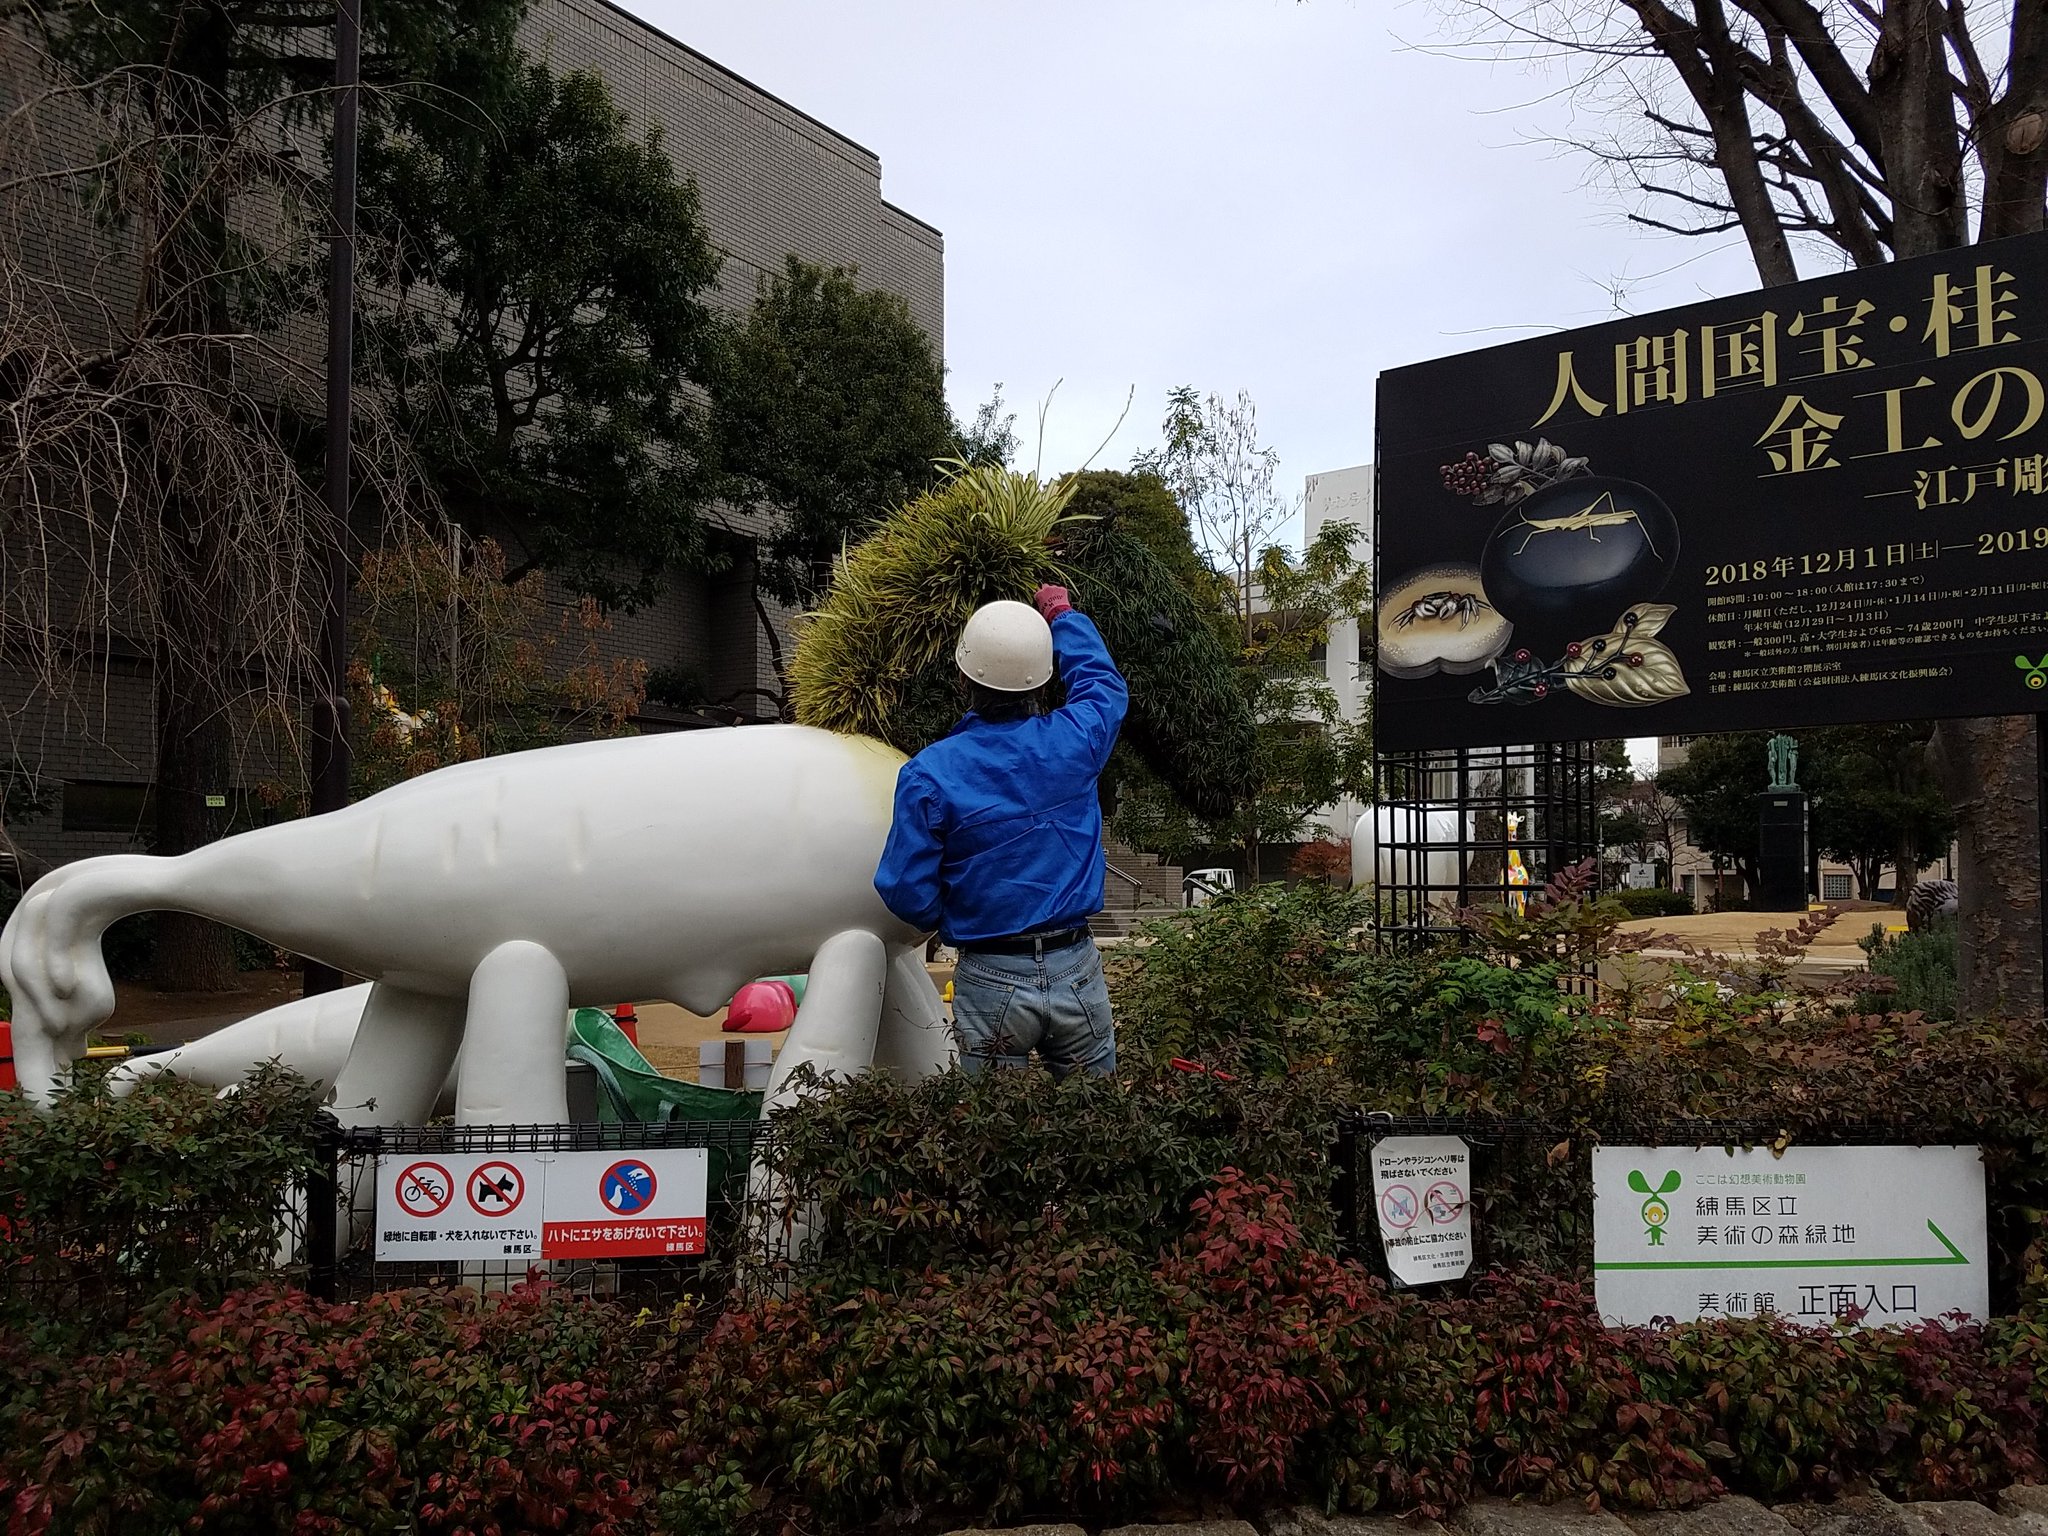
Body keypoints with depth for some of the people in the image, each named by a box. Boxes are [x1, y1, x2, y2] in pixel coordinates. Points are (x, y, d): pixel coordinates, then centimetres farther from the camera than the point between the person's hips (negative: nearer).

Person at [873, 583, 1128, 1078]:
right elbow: (1105, 683, 19)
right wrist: (1063, 615, 33)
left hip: (991, 985, -2)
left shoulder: (928, 775, -11)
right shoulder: (1074, 741, -5)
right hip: (1077, 975, 2)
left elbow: (907, 894, -7)